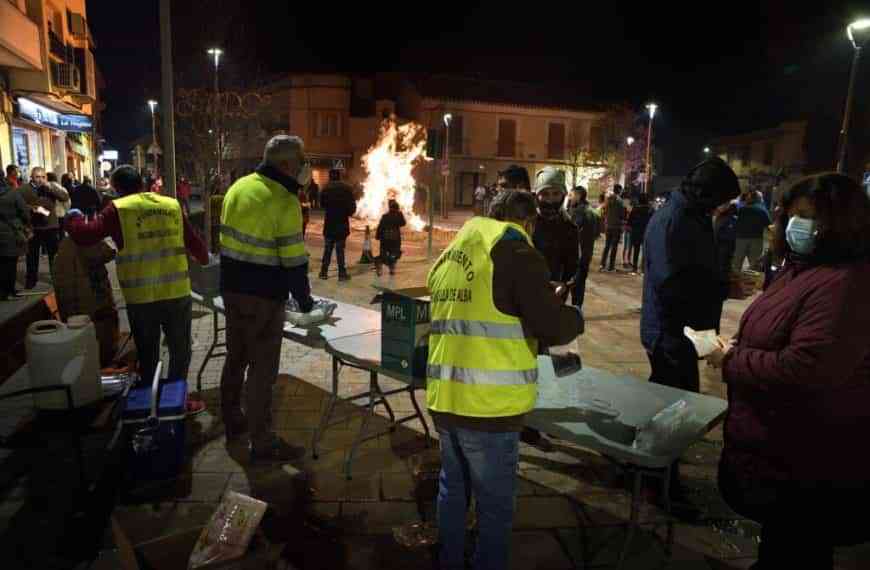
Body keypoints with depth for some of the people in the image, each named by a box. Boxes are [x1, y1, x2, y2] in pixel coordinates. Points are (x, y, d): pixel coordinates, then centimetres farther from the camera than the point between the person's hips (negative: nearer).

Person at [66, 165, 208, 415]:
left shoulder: (117, 209, -2)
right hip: (177, 293, 1)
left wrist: (73, 218, 16)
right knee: (180, 350, 16)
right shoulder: (173, 205, 5)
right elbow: (193, 241, 11)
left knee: (147, 353, 17)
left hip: (140, 296, -1)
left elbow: (84, 236, -6)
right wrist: (203, 258, 32)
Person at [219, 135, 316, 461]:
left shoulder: (238, 187, 7)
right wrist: (304, 300, -4)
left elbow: (227, 239, 14)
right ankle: (262, 444, 11)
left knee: (236, 358, 21)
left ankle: (232, 421, 38)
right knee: (262, 370, 1)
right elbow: (294, 260, -18)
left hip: (232, 288, 8)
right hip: (263, 298, -8)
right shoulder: (284, 202, -18)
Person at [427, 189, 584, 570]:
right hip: (488, 405, -7)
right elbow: (554, 326, -12)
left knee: (453, 488, 24)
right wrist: (575, 317, 11)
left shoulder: (449, 256, 13)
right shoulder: (516, 252, -10)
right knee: (494, 504, 11)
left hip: (444, 397, 7)